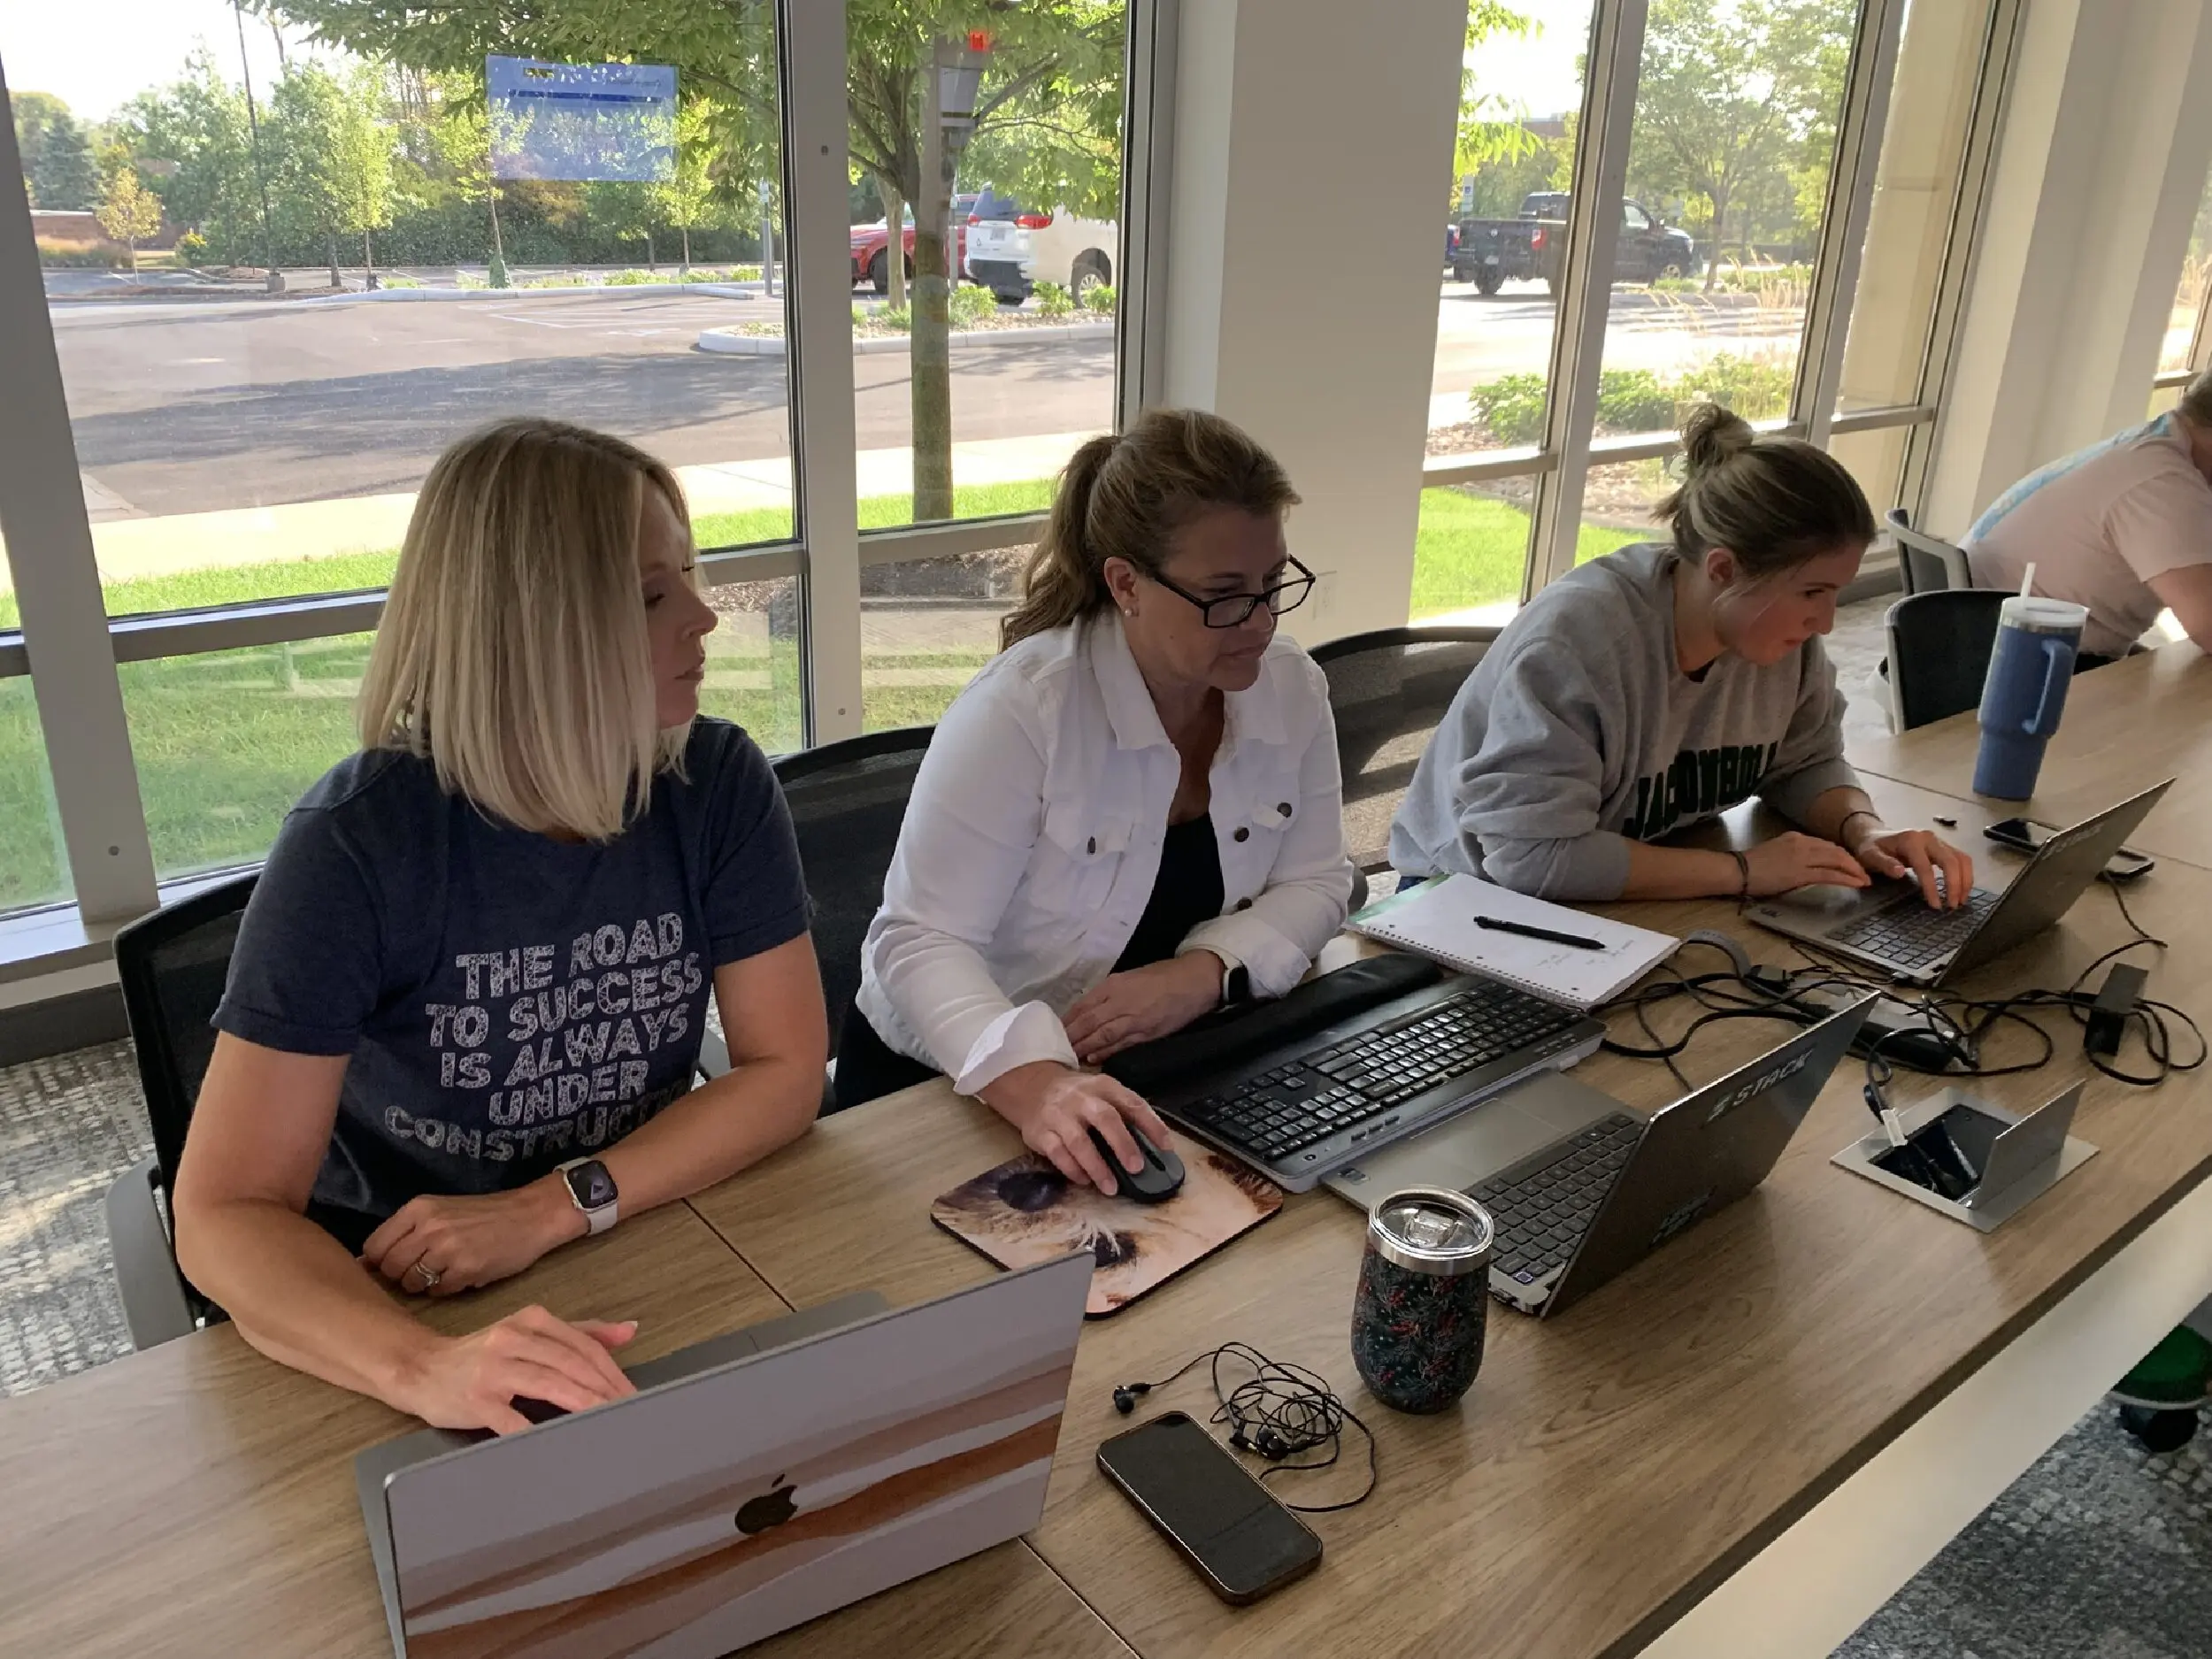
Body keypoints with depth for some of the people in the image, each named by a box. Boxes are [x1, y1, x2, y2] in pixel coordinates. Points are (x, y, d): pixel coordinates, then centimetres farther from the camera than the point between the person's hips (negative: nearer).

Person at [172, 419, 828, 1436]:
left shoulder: (717, 782, -10)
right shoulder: (358, 844, -18)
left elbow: (785, 1069, -7)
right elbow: (225, 1214, -20)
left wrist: (550, 1209, -20)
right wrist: (429, 1370, -39)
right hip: (395, 1304, -2)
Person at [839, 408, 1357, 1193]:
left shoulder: (1293, 689, -5)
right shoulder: (1024, 709, -22)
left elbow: (1314, 884, 0)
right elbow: (919, 942, -25)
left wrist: (1205, 973, -20)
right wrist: (1030, 1080, -42)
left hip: (1155, 1073, 5)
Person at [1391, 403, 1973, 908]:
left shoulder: (1779, 628, -7)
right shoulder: (1574, 638, -28)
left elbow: (1804, 763, 9)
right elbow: (1534, 856, -32)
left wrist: (1864, 829, -12)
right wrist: (1743, 870, -27)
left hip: (1639, 901, 6)